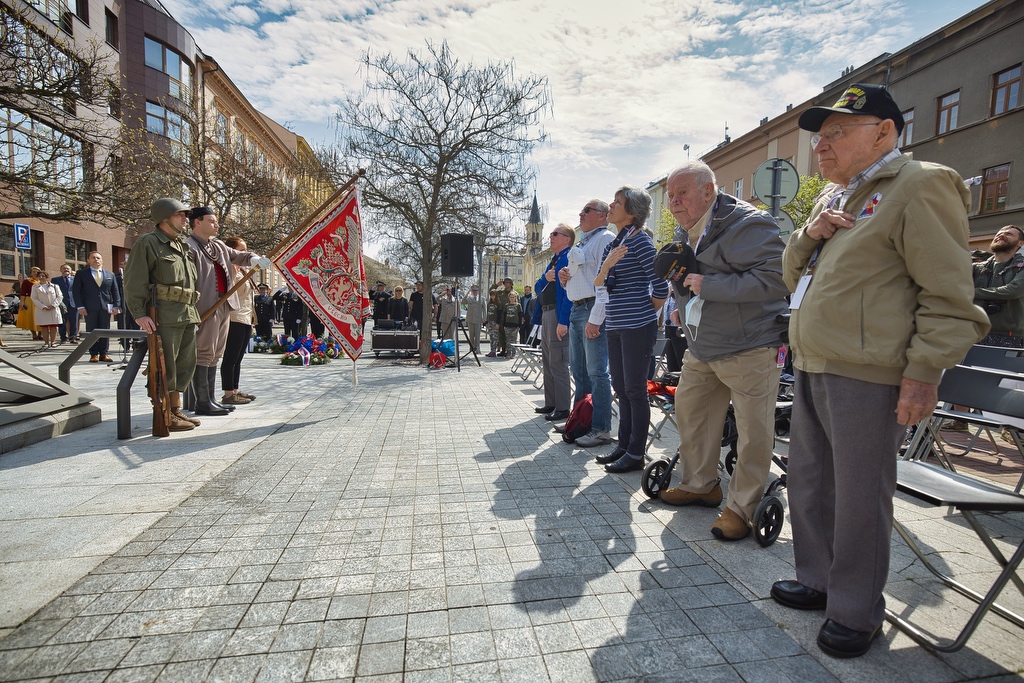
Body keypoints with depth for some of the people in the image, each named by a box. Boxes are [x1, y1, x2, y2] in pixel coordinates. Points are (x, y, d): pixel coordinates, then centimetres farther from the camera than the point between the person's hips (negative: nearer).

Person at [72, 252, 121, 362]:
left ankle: (103, 354, 10)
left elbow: (115, 292, 12)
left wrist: (116, 306, 1)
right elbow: (76, 291, 2)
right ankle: (94, 354, 6)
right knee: (91, 331, 1)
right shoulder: (81, 274, 7)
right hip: (90, 308, -2)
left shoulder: (110, 274, 14)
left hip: (106, 307, 2)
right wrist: (80, 306, -8)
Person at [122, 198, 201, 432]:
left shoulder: (182, 245, 20)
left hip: (188, 316, 8)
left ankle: (176, 410, 23)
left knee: (185, 365, 12)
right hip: (165, 316, -8)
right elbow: (134, 282, -9)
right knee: (165, 367, -4)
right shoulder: (147, 243, -3)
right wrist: (139, 314, -17)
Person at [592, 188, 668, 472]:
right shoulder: (612, 244, 15)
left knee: (635, 390, -2)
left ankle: (636, 454, 9)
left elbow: (660, 286, -12)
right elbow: (598, 286, 9)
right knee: (621, 388, 13)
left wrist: (646, 311, 2)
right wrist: (607, 266, -10)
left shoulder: (640, 241, -9)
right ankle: (623, 446, 24)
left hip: (637, 326, -8)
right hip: (615, 326, 8)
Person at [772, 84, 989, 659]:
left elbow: (948, 294, -12)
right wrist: (809, 235, 3)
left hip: (866, 376, -9)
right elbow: (794, 276, 22)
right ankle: (818, 581, 34)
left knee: (860, 498, 3)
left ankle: (857, 613, 20)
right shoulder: (836, 196, 20)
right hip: (812, 369, 9)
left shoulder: (919, 186, -6)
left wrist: (925, 372, -17)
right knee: (809, 482, 16)